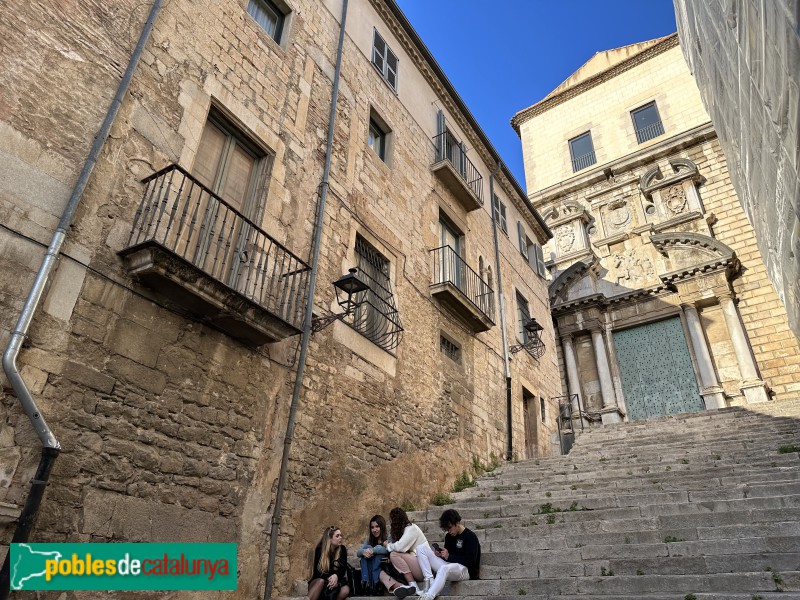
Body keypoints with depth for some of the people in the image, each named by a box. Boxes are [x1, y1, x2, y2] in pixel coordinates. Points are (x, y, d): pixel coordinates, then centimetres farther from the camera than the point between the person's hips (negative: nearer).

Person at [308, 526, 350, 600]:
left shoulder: (342, 549, -3)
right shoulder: (319, 549, -9)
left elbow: (343, 569, -5)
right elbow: (317, 571, -10)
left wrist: (336, 576, -29)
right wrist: (329, 578, -28)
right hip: (318, 581, -2)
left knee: (346, 590, -31)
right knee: (321, 581, -38)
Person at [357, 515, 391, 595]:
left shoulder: (389, 537, -3)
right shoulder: (369, 539, 10)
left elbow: (388, 550, -27)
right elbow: (358, 553, -6)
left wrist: (373, 550, -35)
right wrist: (363, 551, -30)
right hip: (369, 568, 4)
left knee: (378, 548, -25)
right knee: (367, 548, -19)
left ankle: (374, 584, -30)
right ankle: (366, 584, -29)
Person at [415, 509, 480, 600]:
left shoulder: (470, 536, -8)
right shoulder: (449, 536, 14)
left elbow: (470, 561, -14)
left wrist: (449, 557, -15)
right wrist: (440, 554, -3)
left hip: (465, 570, -8)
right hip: (448, 566, 8)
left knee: (444, 568, -43)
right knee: (421, 548, -4)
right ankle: (430, 580, -22)